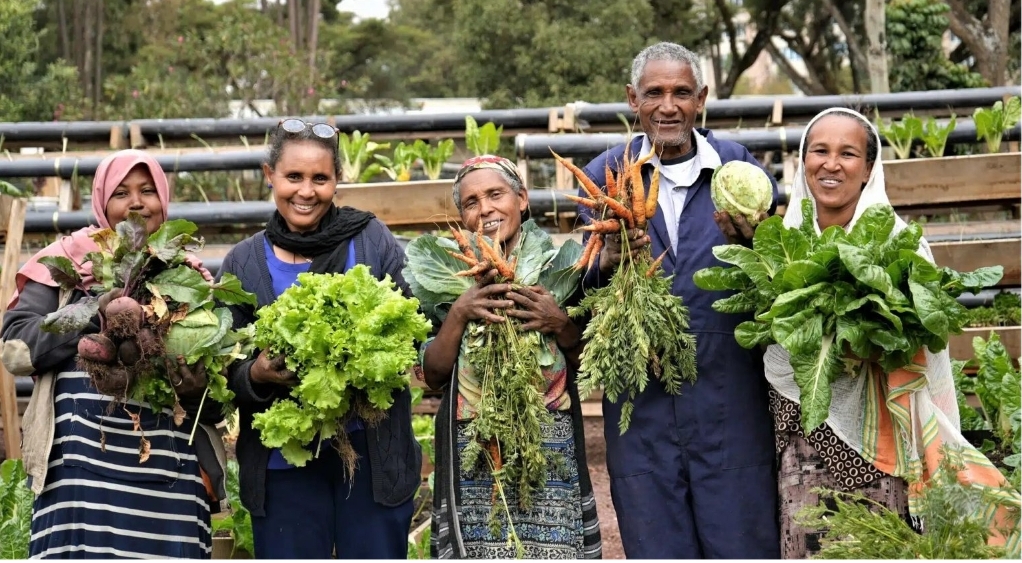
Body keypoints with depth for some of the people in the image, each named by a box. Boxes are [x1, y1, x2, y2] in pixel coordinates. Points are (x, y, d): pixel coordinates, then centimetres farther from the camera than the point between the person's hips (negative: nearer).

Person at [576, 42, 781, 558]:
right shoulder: (604, 176, 4)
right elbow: (583, 297, 3)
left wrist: (749, 243, -17)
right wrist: (607, 263, -19)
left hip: (729, 396, -1)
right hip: (640, 398, 1)